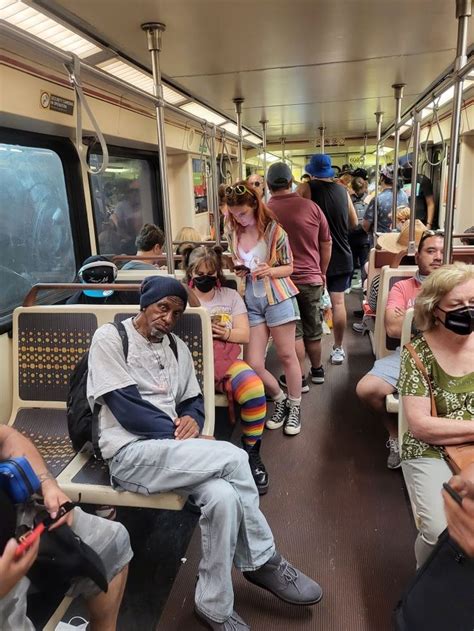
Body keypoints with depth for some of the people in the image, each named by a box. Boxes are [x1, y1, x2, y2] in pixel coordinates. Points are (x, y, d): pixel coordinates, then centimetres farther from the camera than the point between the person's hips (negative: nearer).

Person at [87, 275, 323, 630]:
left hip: (169, 449, 6)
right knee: (234, 458, -24)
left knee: (223, 495, -26)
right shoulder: (110, 338, -5)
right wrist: (179, 435, -15)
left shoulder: (178, 348, 15)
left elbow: (194, 400, 16)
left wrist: (193, 420, -8)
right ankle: (264, 561, -2)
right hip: (130, 454, -6)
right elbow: (127, 408, -13)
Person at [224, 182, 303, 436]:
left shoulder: (274, 229, -7)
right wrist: (237, 271, -2)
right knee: (252, 365, -1)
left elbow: (289, 268, -2)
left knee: (287, 356, 7)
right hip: (250, 301, 4)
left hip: (277, 297, -4)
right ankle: (280, 400, 26)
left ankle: (295, 407, 28)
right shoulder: (232, 231, 5)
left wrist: (270, 271, -22)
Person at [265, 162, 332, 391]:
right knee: (313, 328, 18)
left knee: (293, 331, 9)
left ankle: (299, 378, 16)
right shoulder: (311, 206, -4)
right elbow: (326, 244, 4)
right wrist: (322, 273, 15)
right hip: (312, 279, 3)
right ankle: (317, 370, 33)